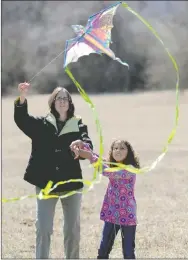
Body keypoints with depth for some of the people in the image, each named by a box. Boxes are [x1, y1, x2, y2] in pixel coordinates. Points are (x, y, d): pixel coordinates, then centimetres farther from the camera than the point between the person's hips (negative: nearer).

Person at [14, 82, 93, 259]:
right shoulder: (41, 124, 4)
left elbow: (87, 146, -14)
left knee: (72, 229, 9)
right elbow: (21, 119, -12)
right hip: (46, 183, 0)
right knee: (43, 228, -1)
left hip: (71, 183, 0)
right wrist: (22, 98, -30)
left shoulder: (78, 125, 3)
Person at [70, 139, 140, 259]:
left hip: (127, 216, -7)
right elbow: (94, 156, 6)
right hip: (111, 214, 7)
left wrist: (90, 157, -31)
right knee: (103, 250, 11)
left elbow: (107, 171, -29)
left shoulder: (130, 169, -17)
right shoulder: (112, 166, 6)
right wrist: (82, 145, -12)